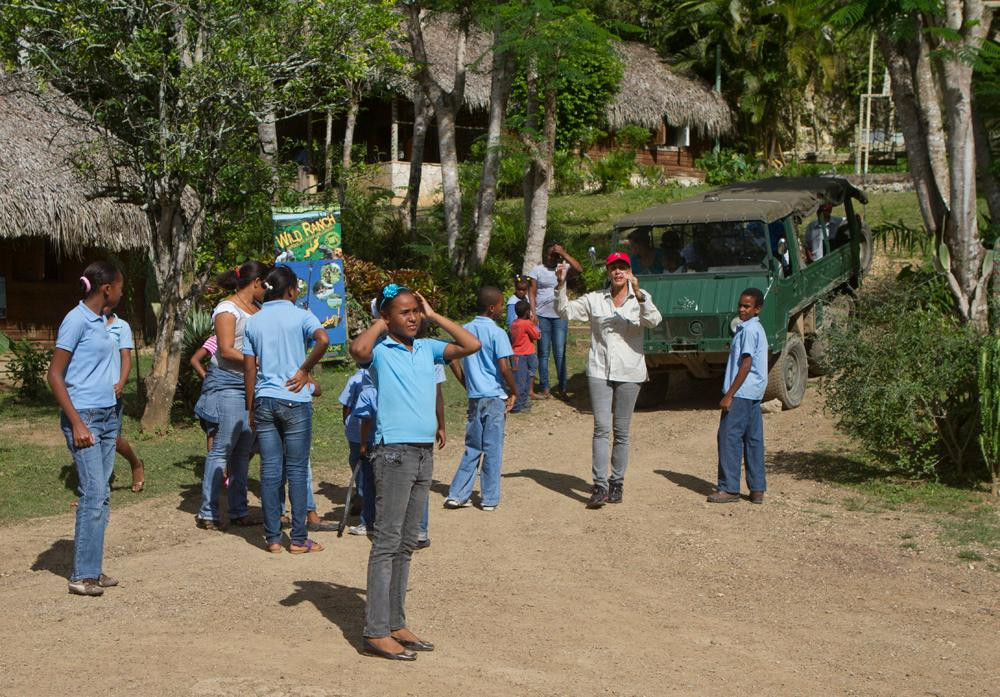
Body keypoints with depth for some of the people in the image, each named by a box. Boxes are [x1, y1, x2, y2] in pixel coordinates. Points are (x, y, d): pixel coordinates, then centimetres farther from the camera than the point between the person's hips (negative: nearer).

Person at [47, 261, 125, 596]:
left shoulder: (101, 321, 13)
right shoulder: (76, 320, -11)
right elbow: (55, 375, -13)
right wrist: (76, 423, -17)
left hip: (108, 417, 9)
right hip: (84, 417, -9)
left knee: (101, 496, 8)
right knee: (94, 495, -10)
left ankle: (92, 568, 13)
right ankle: (83, 575, -5)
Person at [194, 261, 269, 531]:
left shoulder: (256, 310, 16)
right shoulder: (227, 309, -7)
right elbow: (226, 350, -14)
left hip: (251, 385, 8)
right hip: (227, 384, -8)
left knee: (243, 450, 8)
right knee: (222, 448, -7)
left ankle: (239, 511, 14)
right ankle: (207, 513, -2)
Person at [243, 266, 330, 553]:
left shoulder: (253, 322, 8)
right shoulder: (300, 316, -3)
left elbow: (249, 368, 7)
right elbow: (323, 340, -23)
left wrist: (251, 408, 12)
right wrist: (304, 370, -10)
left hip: (264, 400, 4)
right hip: (295, 401, -3)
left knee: (270, 471, 6)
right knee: (297, 470, 3)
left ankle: (273, 538, 8)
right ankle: (298, 539, 5)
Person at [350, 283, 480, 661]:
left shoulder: (428, 348, 13)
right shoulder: (379, 350, -6)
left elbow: (471, 345, 9)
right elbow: (357, 350, -28)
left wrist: (434, 316, 9)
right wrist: (380, 325, -10)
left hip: (425, 452, 7)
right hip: (394, 452, -7)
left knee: (406, 544, 12)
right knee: (387, 543, -6)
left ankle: (396, 624, 19)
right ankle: (376, 632, -3)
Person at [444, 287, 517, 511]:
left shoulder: (465, 330, 5)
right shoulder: (497, 333, -12)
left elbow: (452, 359, 7)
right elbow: (504, 368, -17)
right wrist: (514, 392, -4)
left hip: (474, 397, 5)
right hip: (495, 397, -5)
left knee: (472, 448, 14)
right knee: (493, 449, 4)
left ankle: (457, 495, 11)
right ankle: (490, 499, 10)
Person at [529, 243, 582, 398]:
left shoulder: (563, 267, 5)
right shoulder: (537, 270, 2)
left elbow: (579, 269, -14)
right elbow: (532, 293, 0)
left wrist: (564, 253, -16)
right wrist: (533, 313, -11)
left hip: (560, 316, 1)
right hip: (542, 316, -1)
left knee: (560, 353, 1)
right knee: (543, 353, 4)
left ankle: (562, 387, 5)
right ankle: (545, 387, 8)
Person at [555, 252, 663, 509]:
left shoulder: (640, 299, 1)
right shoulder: (595, 299, 7)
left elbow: (654, 320, -17)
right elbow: (565, 311, 5)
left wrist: (638, 294, -31)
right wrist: (561, 285, -10)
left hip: (629, 372, -1)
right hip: (599, 371, 1)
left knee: (621, 431, 7)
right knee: (601, 428, -8)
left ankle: (617, 483, 16)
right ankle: (600, 485, -11)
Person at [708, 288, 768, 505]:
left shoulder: (749, 330, -13)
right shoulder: (757, 329, 17)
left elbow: (746, 364, -18)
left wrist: (729, 395, -18)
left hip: (741, 393, -10)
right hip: (755, 393, 10)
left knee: (729, 438, -6)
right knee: (753, 440, 9)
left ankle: (729, 489, -4)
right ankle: (757, 490, 10)